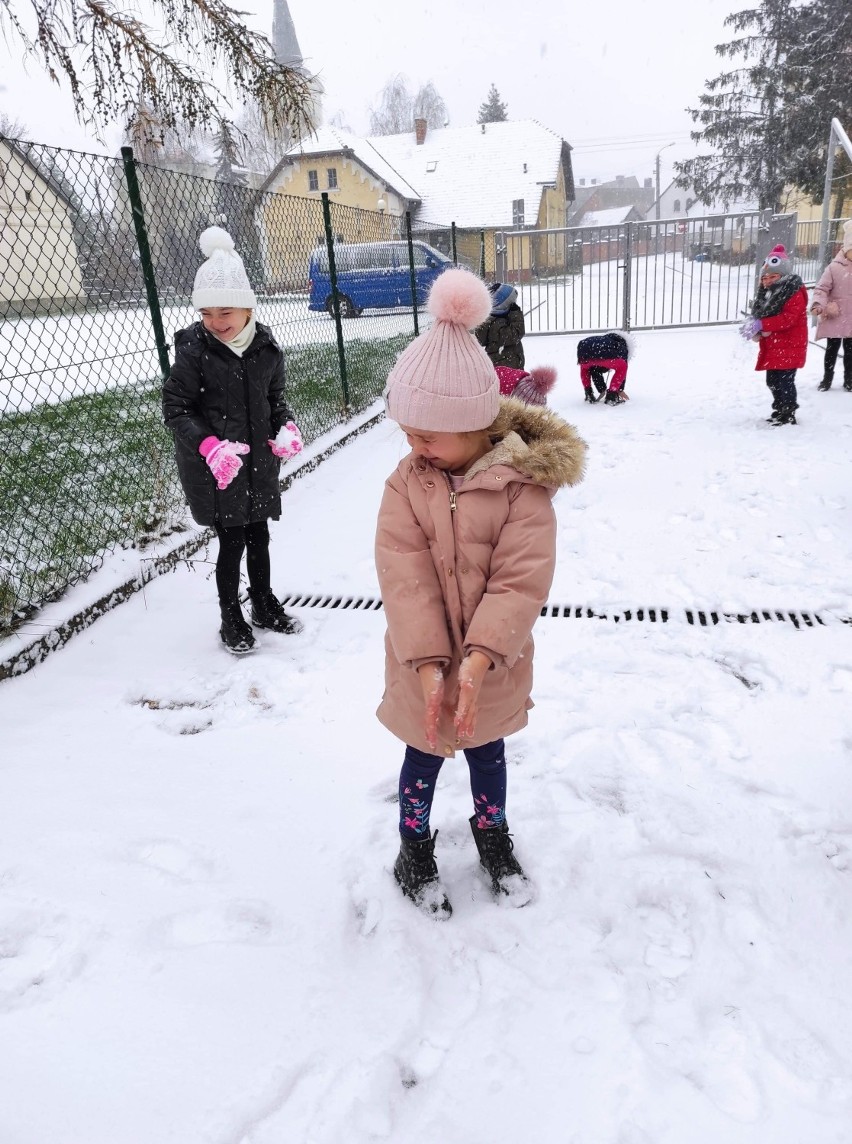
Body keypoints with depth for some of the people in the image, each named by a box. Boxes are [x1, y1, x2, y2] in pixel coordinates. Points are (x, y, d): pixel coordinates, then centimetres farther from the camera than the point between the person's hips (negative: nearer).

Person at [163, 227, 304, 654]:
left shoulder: (265, 347, -1)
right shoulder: (194, 351, -13)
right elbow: (174, 407, -10)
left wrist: (286, 428, -7)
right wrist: (210, 446, -24)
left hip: (260, 460, 4)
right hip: (214, 468, -4)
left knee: (258, 535, 16)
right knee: (232, 540, 2)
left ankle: (264, 605, 36)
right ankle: (230, 619, 22)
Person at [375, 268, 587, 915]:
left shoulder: (524, 484, -18)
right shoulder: (406, 484, -12)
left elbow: (522, 581, -22)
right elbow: (404, 578, -17)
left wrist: (479, 658, -29)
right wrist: (429, 662, -23)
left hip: (492, 667, 0)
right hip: (423, 667, 1)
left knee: (487, 753, 24)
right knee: (424, 758, 20)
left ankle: (493, 833, 51)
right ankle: (416, 845, 45)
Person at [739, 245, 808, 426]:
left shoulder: (794, 293, -13)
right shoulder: (766, 294, 13)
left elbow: (788, 318, -24)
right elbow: (759, 316, 15)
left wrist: (761, 325, -32)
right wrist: (755, 330, -10)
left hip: (788, 348, -9)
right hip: (771, 348, 9)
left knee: (784, 382, -9)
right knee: (773, 381, 16)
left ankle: (788, 416, 1)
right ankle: (779, 411, 31)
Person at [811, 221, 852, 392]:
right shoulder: (834, 267, -8)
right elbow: (821, 288, -10)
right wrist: (819, 304, -27)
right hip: (834, 318, -3)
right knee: (832, 349, 9)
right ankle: (827, 379, 22)